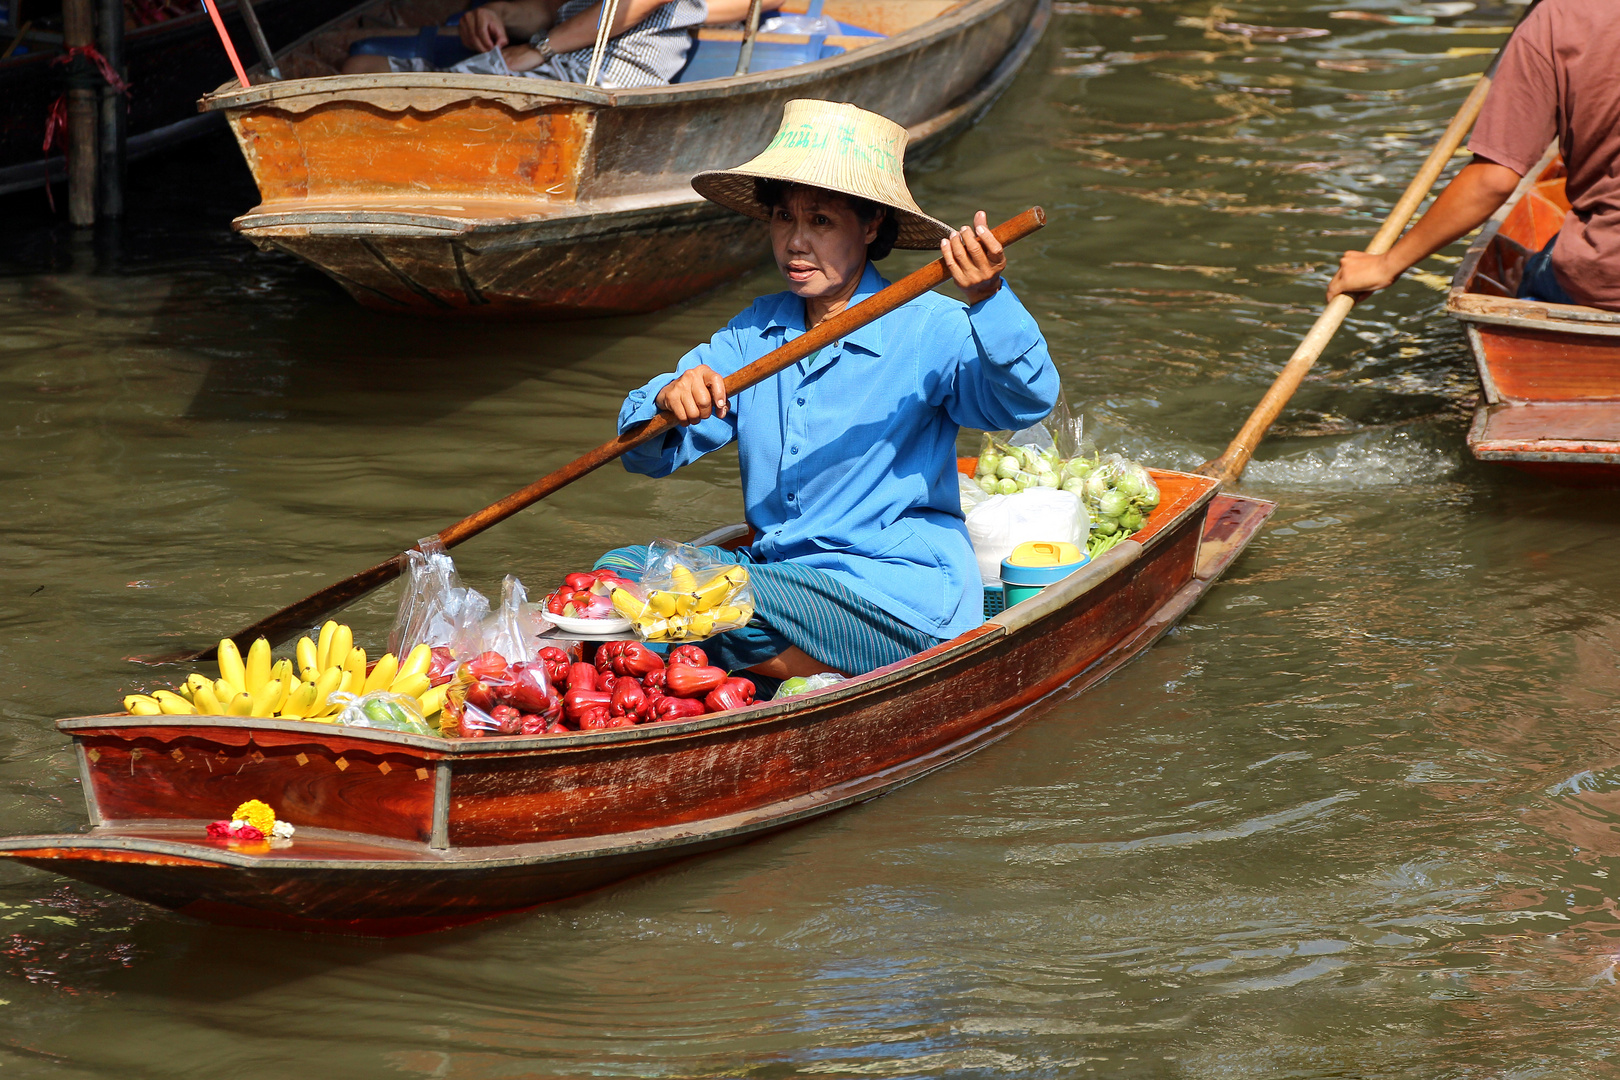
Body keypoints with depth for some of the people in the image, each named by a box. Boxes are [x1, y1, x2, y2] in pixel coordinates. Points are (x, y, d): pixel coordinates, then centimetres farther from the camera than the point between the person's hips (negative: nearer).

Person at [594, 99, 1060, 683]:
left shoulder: (928, 330, -8)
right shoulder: (753, 333, 9)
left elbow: (1027, 398, -27)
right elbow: (648, 455, 6)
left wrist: (988, 301, -46)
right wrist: (668, 400, -19)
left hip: (906, 596, -7)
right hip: (776, 569, 7)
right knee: (619, 568, -12)